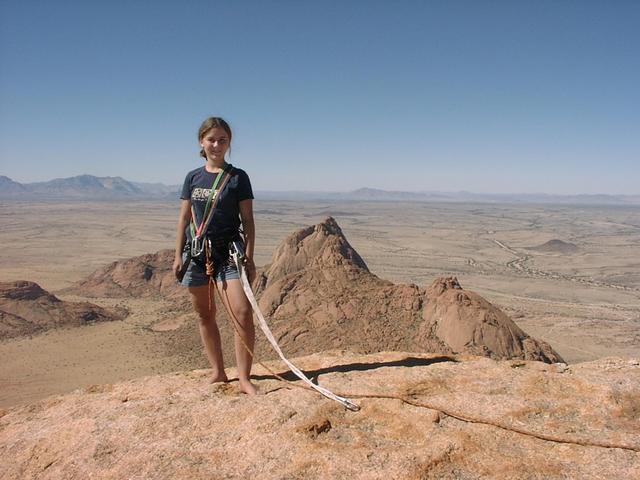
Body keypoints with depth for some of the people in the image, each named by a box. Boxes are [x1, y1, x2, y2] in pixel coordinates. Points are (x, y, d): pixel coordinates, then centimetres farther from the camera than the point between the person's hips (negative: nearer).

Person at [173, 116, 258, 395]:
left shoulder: (237, 177, 1)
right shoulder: (192, 178, 9)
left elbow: (247, 220, -1)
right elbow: (184, 218, 12)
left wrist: (249, 257, -7)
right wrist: (178, 255, 7)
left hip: (228, 252, -3)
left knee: (242, 314, -14)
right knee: (205, 316, 10)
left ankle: (244, 379, -2)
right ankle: (218, 373, 25)